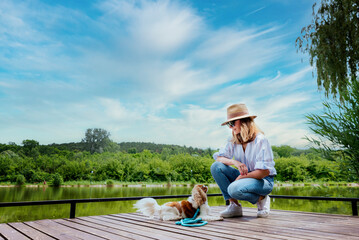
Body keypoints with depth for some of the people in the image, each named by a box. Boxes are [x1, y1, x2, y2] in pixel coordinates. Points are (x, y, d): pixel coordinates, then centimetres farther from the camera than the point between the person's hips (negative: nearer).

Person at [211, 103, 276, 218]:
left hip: (264, 180, -6)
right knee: (216, 166, -14)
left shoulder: (260, 140, -18)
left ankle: (261, 199, -4)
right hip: (244, 177, 7)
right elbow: (218, 157, -4)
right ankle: (234, 205, -9)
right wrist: (235, 162, -23)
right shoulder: (234, 141, 0)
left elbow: (265, 171, -21)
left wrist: (240, 178, -18)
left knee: (234, 189, -34)